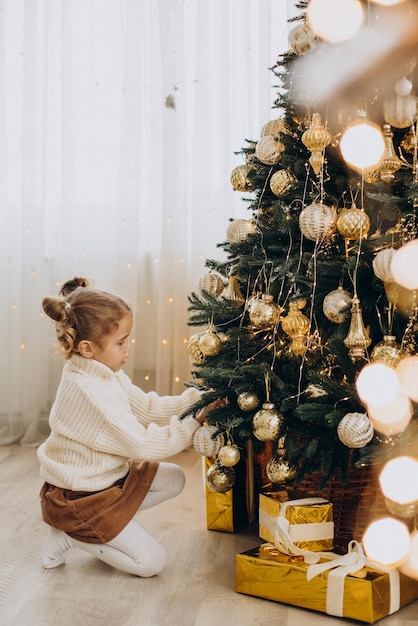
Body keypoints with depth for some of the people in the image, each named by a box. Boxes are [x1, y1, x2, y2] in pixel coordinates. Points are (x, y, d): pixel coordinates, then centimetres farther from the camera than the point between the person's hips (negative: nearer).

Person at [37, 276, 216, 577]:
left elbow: (150, 407, 2)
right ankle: (69, 532, 4)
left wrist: (198, 397, -10)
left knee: (173, 479, 11)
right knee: (151, 561, -6)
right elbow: (141, 444, -28)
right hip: (77, 498, -9)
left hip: (108, 476, 9)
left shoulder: (107, 375, -1)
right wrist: (195, 424, -22)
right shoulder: (88, 393, -31)